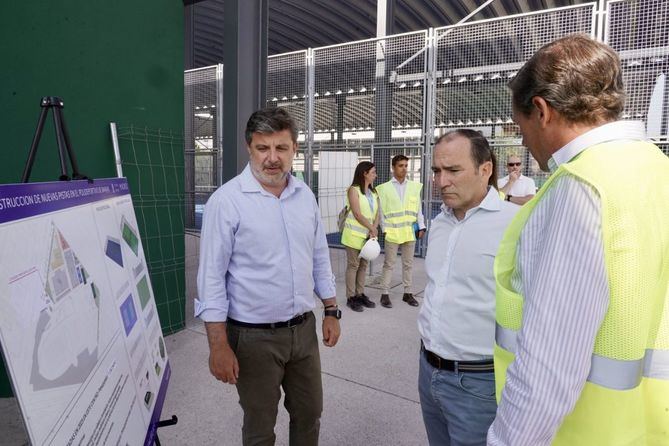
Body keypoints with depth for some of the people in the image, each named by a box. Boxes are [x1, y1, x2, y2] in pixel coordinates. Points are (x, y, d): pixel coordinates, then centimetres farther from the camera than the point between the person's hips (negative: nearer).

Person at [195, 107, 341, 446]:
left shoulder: (305, 195, 3)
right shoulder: (227, 200, -15)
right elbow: (212, 276, -14)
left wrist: (331, 311, 11)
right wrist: (219, 345, -15)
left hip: (304, 329, 5)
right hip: (254, 337, -5)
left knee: (309, 413, 21)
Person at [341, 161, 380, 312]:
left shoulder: (373, 192, 11)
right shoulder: (354, 190, -10)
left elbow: (377, 213, 6)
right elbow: (357, 213, -16)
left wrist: (374, 229, -10)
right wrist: (372, 228, -13)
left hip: (368, 234, 7)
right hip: (355, 234, -6)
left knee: (363, 265, 11)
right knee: (353, 265, -1)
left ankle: (360, 294, 21)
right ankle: (351, 297, 7)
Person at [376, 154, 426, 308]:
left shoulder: (414, 186, 6)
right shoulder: (385, 188, -1)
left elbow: (418, 208, 9)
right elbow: (382, 211, 0)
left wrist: (421, 226, 5)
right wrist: (385, 229, -4)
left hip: (410, 231, 3)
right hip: (392, 232, -3)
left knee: (408, 264, 11)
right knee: (389, 264, 3)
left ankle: (407, 293, 22)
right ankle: (384, 294, 11)